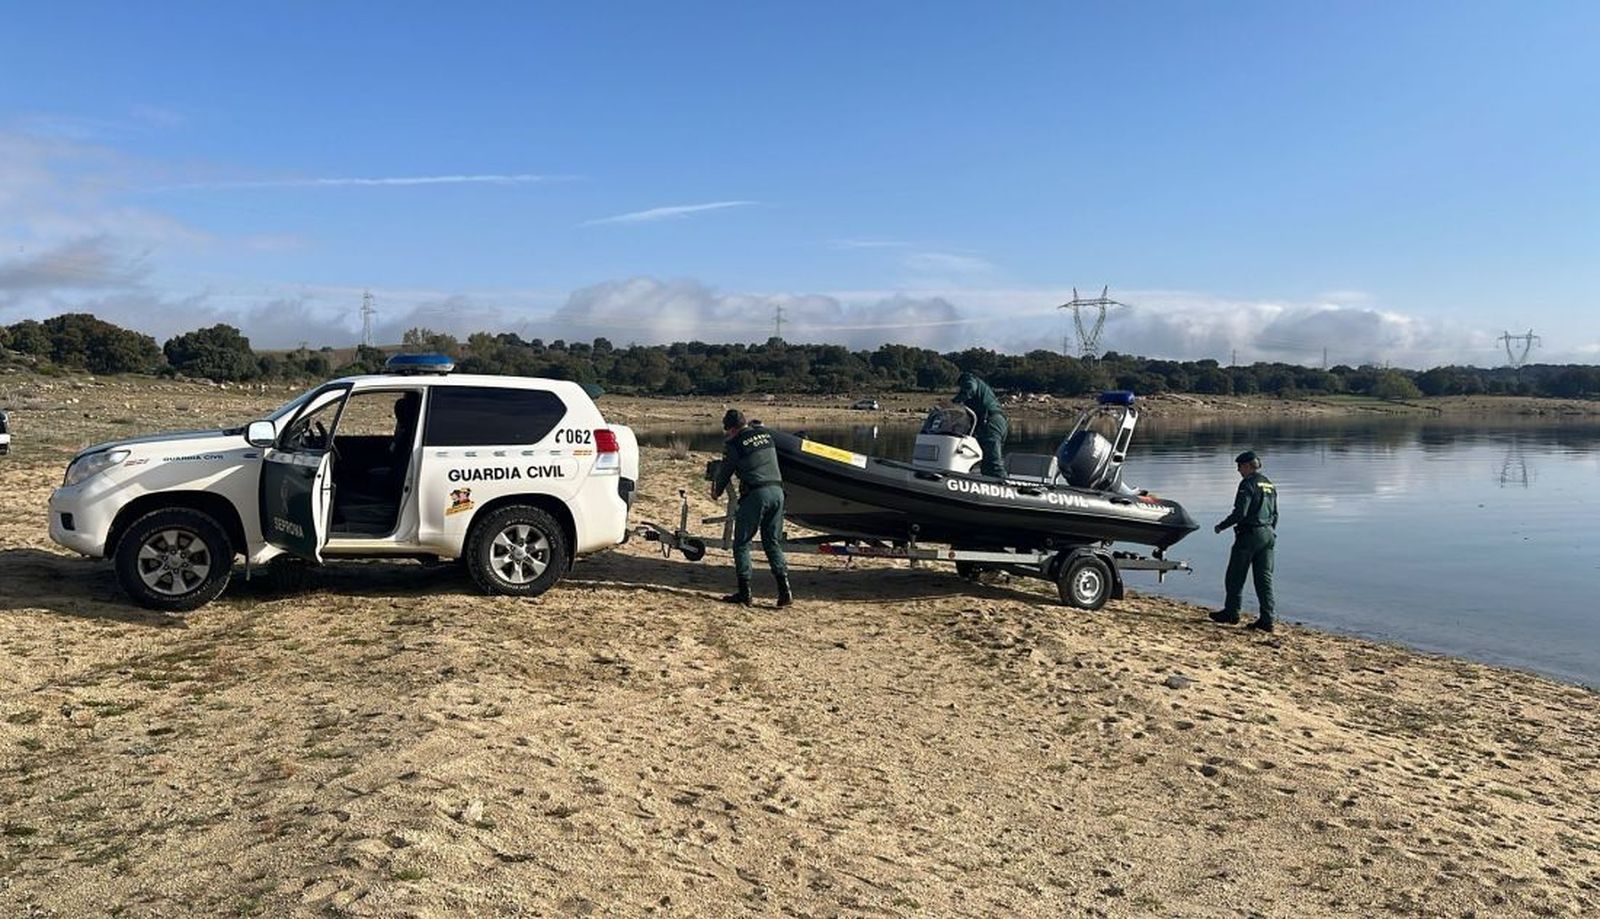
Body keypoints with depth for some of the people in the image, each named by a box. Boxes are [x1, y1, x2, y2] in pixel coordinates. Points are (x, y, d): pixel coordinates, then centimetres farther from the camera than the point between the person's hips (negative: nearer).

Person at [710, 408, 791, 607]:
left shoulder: (735, 444, -2)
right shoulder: (765, 434, 15)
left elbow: (726, 471, 8)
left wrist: (716, 492, 28)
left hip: (755, 494, -6)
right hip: (776, 490, 6)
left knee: (741, 543, 5)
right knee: (773, 543, 12)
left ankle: (744, 592, 3)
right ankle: (784, 589, 2)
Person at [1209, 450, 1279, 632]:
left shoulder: (1248, 484, -12)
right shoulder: (1270, 485, 13)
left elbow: (1240, 513, -18)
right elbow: (1275, 514, 17)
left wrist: (1221, 526, -7)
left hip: (1249, 534, -8)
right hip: (1268, 535, 8)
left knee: (1235, 576, 5)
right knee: (1264, 578, 6)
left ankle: (1231, 613, 13)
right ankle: (1267, 619, 3)